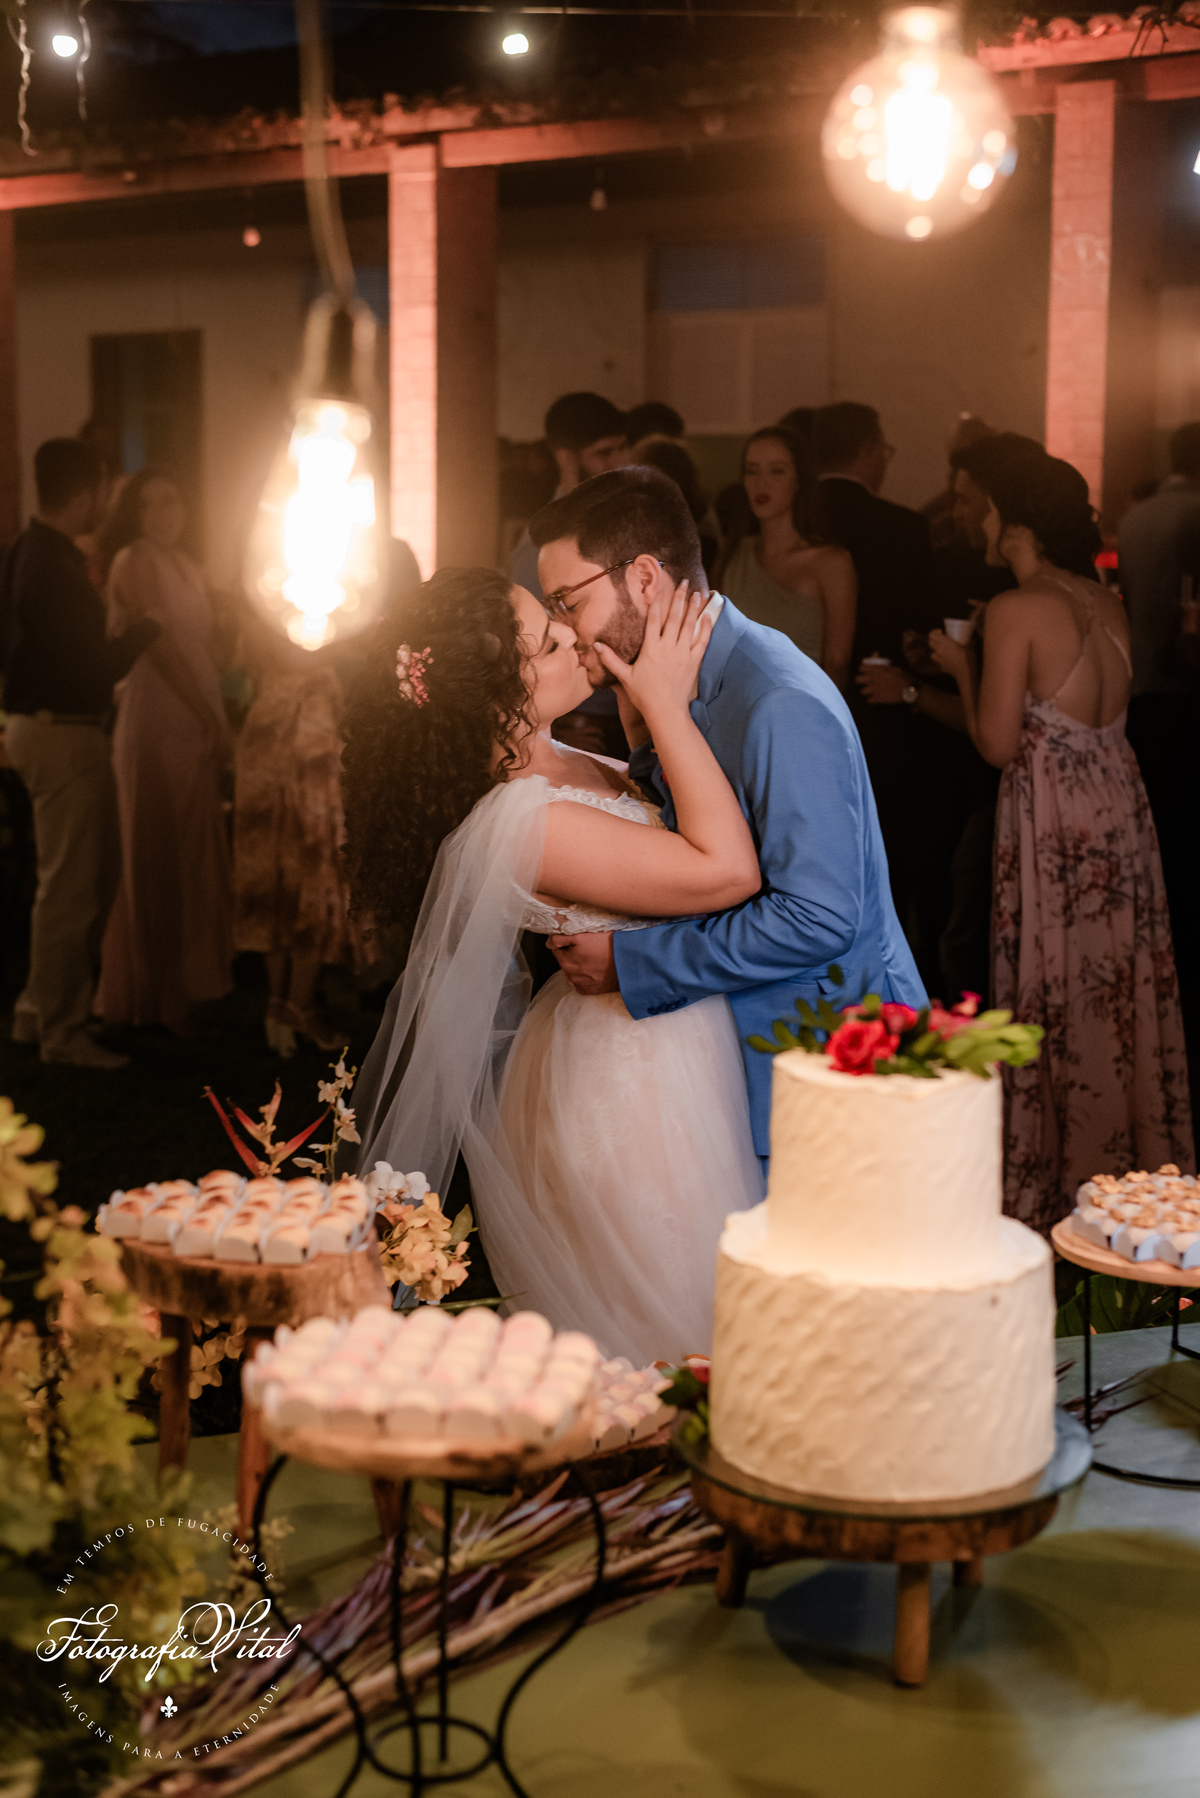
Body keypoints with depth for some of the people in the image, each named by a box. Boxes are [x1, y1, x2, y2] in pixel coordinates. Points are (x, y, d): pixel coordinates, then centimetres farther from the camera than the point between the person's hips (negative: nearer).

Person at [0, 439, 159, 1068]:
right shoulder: (53, 566, -20)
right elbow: (91, 668, -21)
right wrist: (142, 632, -6)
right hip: (63, 734, -10)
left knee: (94, 875, 18)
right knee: (70, 887, -2)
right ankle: (62, 1031, 8)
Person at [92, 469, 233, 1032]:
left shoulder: (183, 566, 18)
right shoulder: (135, 561, -8)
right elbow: (161, 648, -15)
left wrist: (219, 722, 6)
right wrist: (211, 721, -15)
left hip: (192, 731, 8)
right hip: (155, 730, -8)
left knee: (190, 862, 11)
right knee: (156, 863, -1)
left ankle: (180, 986, 20)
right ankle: (157, 998, 6)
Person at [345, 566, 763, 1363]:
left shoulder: (551, 760, -1)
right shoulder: (524, 819, -29)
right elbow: (729, 870, -28)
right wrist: (668, 706, -24)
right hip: (632, 1085, -9)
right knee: (660, 1331, 8)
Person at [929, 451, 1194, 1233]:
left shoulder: (1016, 610, -14)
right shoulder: (1107, 603, 8)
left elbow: (997, 744, -14)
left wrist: (962, 667, 2)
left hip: (1055, 820, -7)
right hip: (1120, 800, 7)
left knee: (1059, 996, 3)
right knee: (1125, 989, 15)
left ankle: (1056, 1186, 14)